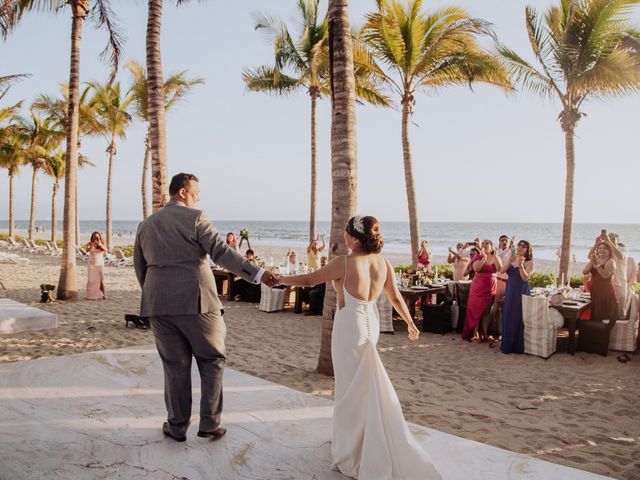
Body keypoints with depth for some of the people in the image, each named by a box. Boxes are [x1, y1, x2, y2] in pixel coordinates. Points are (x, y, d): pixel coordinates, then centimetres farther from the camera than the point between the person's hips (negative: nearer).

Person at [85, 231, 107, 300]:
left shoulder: (102, 244, 4)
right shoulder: (90, 244, 1)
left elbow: (106, 250, -15)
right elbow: (87, 250, -18)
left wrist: (100, 245, -32)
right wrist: (92, 246, -35)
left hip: (100, 265, 0)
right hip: (92, 265, 0)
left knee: (101, 280, -3)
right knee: (91, 280, -1)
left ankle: (103, 295, -4)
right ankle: (90, 295, 1)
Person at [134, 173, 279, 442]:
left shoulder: (145, 225, 14)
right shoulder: (195, 218, -4)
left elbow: (140, 268, 18)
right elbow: (222, 252, -14)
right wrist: (258, 274, -17)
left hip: (158, 304, 5)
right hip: (195, 301, -5)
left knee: (175, 366, 14)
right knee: (211, 361, 10)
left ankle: (177, 426, 21)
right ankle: (209, 424, 10)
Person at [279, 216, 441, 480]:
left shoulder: (344, 262, -17)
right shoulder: (383, 262, -1)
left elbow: (309, 280, -10)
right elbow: (396, 297, 7)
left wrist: (279, 279, 5)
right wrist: (410, 323, 21)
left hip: (349, 326, -6)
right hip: (371, 324, 6)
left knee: (352, 389, 6)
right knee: (364, 388, 21)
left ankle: (354, 455, 19)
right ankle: (350, 441, 38)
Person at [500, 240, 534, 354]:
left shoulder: (529, 262, -6)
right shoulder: (511, 258, 7)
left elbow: (525, 278, -16)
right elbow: (502, 271, -4)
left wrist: (520, 265, -27)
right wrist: (509, 260, -17)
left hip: (521, 292, -5)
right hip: (510, 290, 5)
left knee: (518, 318, -1)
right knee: (508, 317, 10)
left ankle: (518, 346, 9)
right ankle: (507, 344, 22)